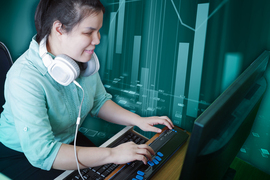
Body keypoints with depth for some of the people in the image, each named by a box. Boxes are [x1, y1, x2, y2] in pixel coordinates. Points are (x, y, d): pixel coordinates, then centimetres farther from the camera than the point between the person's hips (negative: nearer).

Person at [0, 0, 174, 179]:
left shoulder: (85, 59, -11)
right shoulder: (25, 77, -34)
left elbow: (100, 102, 1)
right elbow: (41, 153, -37)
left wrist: (137, 120, -13)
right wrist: (112, 154, -36)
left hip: (69, 141, 5)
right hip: (22, 156, -5)